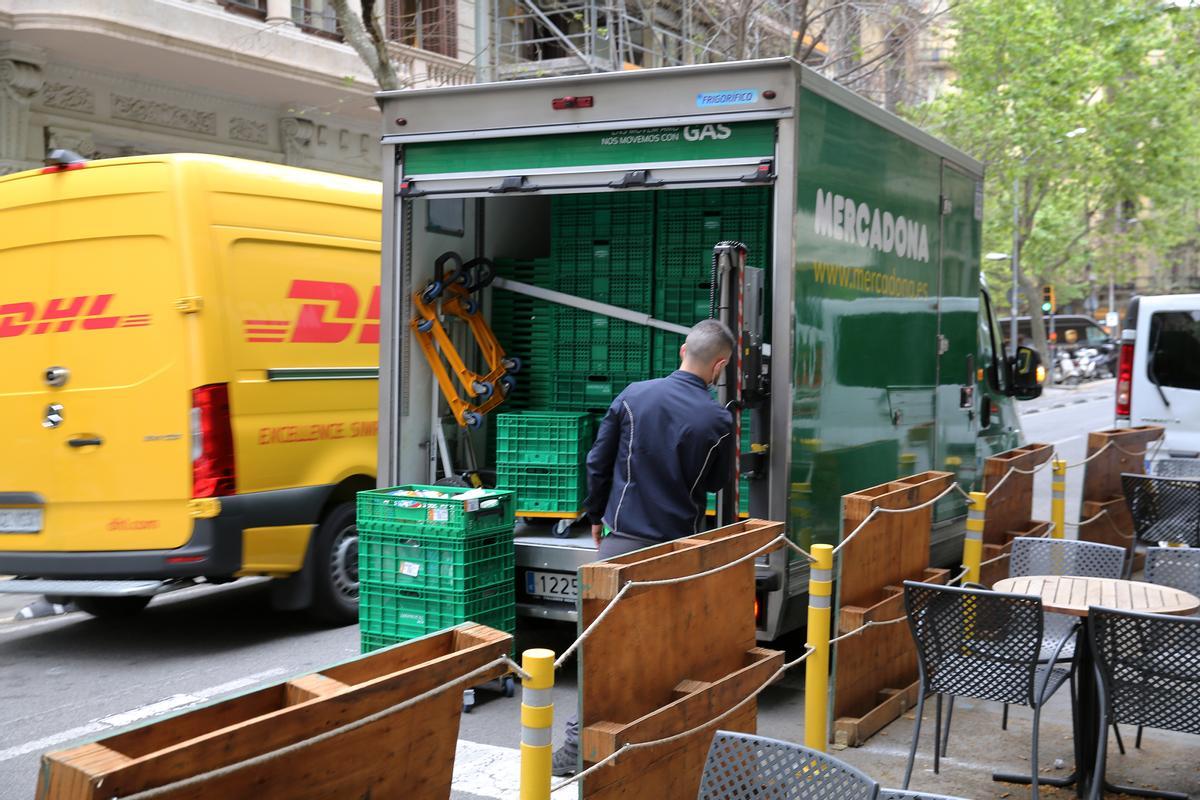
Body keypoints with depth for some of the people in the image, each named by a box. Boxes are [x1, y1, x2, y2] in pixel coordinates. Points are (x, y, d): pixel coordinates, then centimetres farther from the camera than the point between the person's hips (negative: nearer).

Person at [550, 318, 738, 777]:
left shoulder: (634, 396, -3)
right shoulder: (717, 420, -8)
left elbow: (598, 462, 2)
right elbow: (716, 483, 7)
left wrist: (596, 515, 15)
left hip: (623, 535, 1)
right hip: (680, 543, -1)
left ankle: (579, 741, 2)